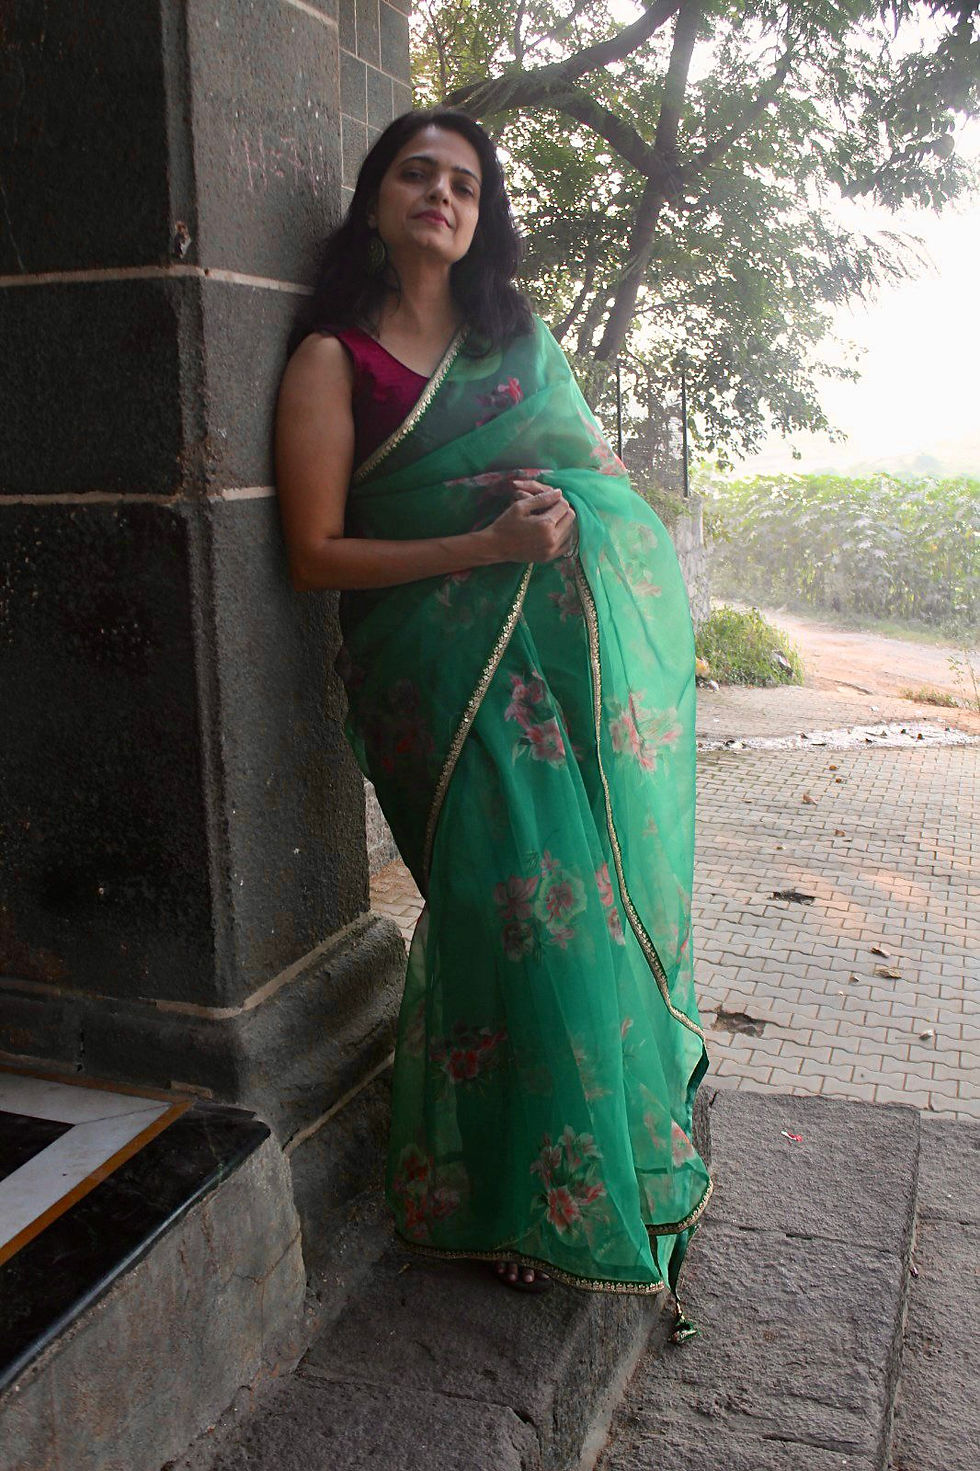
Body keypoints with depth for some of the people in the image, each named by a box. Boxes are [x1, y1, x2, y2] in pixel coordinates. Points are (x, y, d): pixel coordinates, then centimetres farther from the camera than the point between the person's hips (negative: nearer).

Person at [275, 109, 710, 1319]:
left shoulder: (520, 339, 17)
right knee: (524, 911, -7)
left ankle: (633, 1159, 23)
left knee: (614, 891, 4)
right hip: (458, 672, -5)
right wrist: (487, 544, -16)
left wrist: (569, 500, 1)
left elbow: (602, 469, 25)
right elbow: (315, 553, -6)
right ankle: (531, 1203, 12)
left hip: (588, 653, 5)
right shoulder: (335, 358, 1)